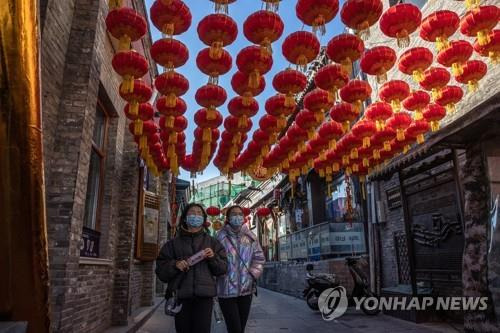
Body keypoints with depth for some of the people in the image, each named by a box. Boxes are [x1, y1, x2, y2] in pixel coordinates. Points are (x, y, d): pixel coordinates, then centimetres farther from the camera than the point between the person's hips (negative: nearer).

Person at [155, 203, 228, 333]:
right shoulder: (174, 243, 12)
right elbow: (161, 269, 8)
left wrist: (213, 258, -8)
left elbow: (223, 268, 10)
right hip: (181, 295, 1)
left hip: (204, 295, -1)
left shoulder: (212, 242, 13)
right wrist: (175, 265, -10)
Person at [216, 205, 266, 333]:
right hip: (227, 290, -4)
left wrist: (253, 274, -2)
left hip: (246, 289, 4)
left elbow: (259, 257, 9)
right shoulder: (221, 236, -5)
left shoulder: (250, 236, 6)